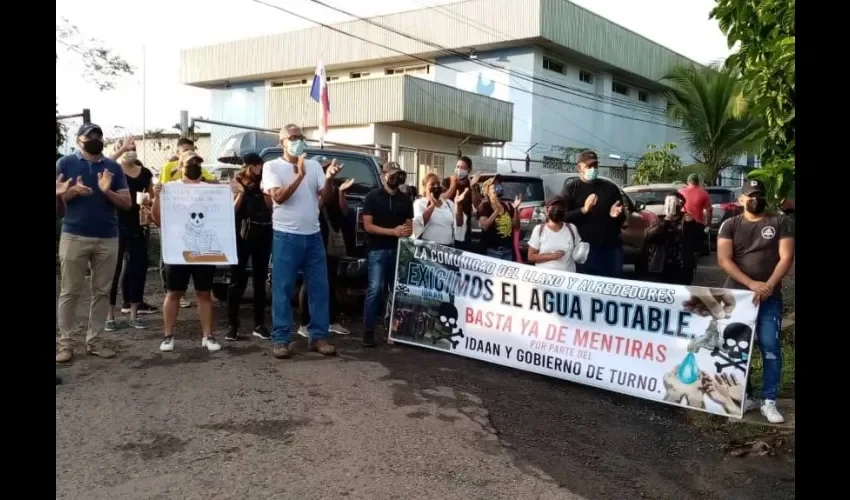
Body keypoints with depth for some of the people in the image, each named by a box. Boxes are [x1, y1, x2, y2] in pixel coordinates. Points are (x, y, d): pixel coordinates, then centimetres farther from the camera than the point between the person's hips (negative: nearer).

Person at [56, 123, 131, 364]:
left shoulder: (113, 167, 9)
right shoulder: (65, 163, 3)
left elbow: (126, 203, 6)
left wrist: (107, 191, -11)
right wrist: (73, 191, -15)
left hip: (108, 238, 3)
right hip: (74, 237, -3)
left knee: (102, 291, 5)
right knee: (70, 291, 2)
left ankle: (93, 341, 13)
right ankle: (64, 343, 8)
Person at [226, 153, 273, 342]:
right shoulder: (236, 184, 6)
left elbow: (271, 207, 0)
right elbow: (233, 210, -3)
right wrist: (241, 192, -14)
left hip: (263, 235, 2)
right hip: (242, 234, -2)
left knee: (260, 279, 4)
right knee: (237, 279, -5)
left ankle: (259, 325, 9)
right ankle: (233, 325, -2)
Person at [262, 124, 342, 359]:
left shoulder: (314, 165, 10)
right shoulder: (272, 166, -1)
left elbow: (327, 197, 4)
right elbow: (279, 197, -14)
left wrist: (329, 179, -15)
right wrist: (299, 175, -20)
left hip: (313, 235, 4)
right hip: (286, 236, -4)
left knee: (319, 287, 5)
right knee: (283, 288, -2)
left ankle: (319, 336, 13)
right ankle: (281, 339, 4)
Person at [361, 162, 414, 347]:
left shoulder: (405, 199, 14)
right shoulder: (373, 196, 0)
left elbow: (409, 226, 16)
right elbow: (368, 226, -7)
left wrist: (407, 231, -9)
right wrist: (393, 231, -15)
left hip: (399, 250, 4)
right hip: (378, 250, -4)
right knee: (375, 289, -12)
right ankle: (368, 331, -6)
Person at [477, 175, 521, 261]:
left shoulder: (507, 205, 12)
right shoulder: (484, 205, -3)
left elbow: (516, 226, 11)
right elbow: (484, 226, -17)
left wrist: (515, 208, 0)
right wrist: (497, 210, -20)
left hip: (508, 250, 5)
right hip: (491, 250, -5)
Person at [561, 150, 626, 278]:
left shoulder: (610, 187, 13)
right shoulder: (571, 187, 5)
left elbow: (622, 220, 15)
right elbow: (562, 216, -6)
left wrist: (616, 215, -8)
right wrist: (583, 210, -20)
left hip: (611, 248, 3)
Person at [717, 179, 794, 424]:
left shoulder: (781, 221, 4)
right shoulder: (730, 225, 5)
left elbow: (786, 257, -4)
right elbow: (724, 260, -6)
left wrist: (768, 286, -18)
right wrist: (752, 284, -17)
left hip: (770, 296, -1)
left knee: (770, 346, -7)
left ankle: (769, 402, 0)